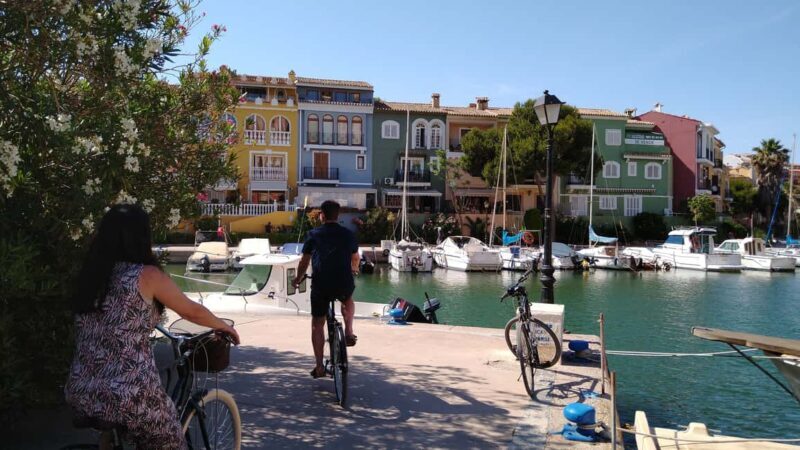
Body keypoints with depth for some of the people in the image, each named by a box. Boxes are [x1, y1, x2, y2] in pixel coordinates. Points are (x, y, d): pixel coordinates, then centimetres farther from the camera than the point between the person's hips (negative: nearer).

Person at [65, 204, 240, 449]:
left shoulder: (90, 274, 8)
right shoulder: (148, 275, -8)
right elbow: (192, 311, 5)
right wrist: (224, 327, 24)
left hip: (80, 396, 7)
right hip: (129, 397, -6)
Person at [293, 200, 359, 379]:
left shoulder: (314, 234, 4)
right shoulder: (349, 234, 9)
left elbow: (304, 261, 8)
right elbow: (355, 259, 24)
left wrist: (298, 278, 27)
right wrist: (354, 270, 47)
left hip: (320, 286, -1)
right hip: (344, 284, 1)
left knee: (317, 324, 14)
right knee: (348, 300, 37)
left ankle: (319, 366, 11)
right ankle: (348, 332, 20)